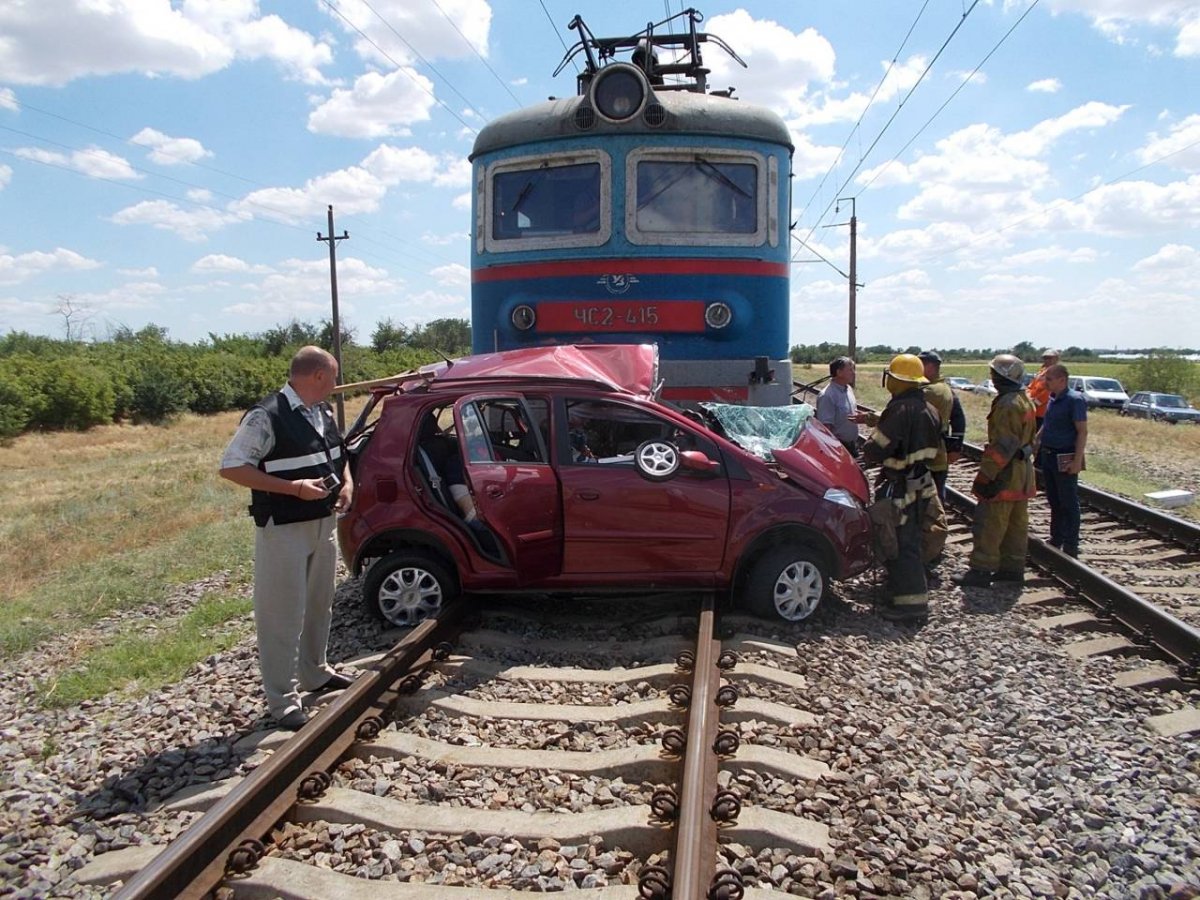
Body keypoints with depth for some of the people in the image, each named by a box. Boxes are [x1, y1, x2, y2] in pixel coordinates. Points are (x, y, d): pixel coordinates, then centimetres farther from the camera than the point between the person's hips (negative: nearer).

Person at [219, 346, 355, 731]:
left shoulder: (323, 412, 7)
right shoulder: (266, 417, -18)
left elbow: (339, 454, 24)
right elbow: (231, 468, -19)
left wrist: (347, 482, 3)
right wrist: (293, 487, -24)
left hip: (323, 523, 9)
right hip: (283, 529, -9)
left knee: (318, 605, 21)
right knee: (282, 615, -1)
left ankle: (315, 672, 40)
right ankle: (284, 701, 8)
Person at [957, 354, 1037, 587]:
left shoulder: (1007, 404, -20)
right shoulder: (1025, 400, 13)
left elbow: (1003, 445, -24)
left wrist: (985, 475, -22)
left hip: (1006, 472, -10)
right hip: (1022, 470, 11)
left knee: (990, 523, -6)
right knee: (1016, 522, 15)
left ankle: (981, 570, -3)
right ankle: (1013, 567, 23)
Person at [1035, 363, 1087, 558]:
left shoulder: (1075, 400, -14)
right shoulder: (1052, 399, 9)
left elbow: (1082, 432, -17)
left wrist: (1077, 460, -22)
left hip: (1064, 459, -8)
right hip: (1048, 456, 8)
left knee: (1068, 503, 1)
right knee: (1054, 501, 15)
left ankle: (1071, 546, 8)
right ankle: (1056, 540, 26)